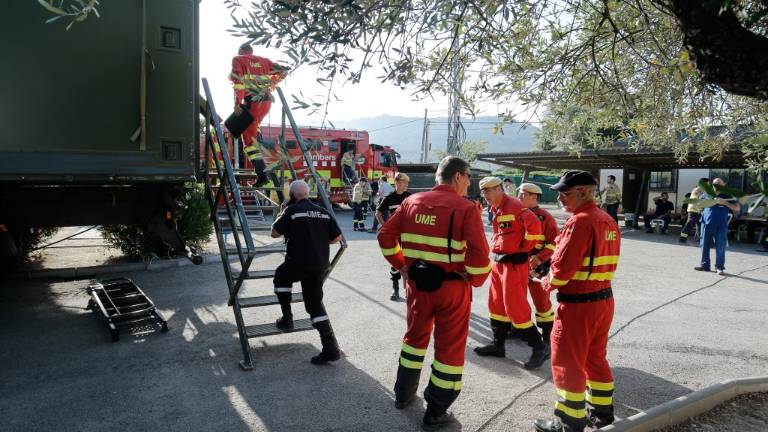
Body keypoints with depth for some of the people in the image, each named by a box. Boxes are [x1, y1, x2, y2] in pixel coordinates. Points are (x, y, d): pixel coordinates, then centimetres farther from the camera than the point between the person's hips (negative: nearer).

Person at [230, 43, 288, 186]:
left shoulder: (237, 60, 7)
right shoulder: (264, 60, 19)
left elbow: (238, 80, -8)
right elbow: (282, 71, 16)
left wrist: (237, 103, -12)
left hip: (252, 102, -5)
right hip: (267, 101, 6)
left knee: (249, 140, 0)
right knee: (253, 126, 35)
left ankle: (262, 174, -9)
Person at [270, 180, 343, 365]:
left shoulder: (292, 210, -4)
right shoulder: (323, 212, 10)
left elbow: (275, 233, 4)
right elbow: (337, 237, 9)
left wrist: (279, 218, 22)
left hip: (298, 263, -4)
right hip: (320, 265, 4)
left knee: (281, 277, 28)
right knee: (315, 303, 12)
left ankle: (287, 319, 25)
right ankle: (331, 348, 6)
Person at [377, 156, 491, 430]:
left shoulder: (412, 201, 2)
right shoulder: (466, 208, -13)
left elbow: (385, 236, 3)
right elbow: (478, 254, -22)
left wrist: (401, 266, 11)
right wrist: (476, 280, -5)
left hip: (417, 282, 5)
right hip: (452, 287, -5)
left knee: (415, 336, 25)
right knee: (450, 347, 11)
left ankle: (403, 394, 39)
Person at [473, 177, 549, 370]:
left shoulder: (513, 205, -16)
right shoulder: (495, 209, 13)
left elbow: (534, 225, -29)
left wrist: (525, 248, -18)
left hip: (514, 263, -10)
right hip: (499, 262, 10)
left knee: (515, 307, -7)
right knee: (496, 304, 15)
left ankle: (539, 347, 7)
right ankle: (498, 344, 27)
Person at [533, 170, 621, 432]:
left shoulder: (580, 221, -20)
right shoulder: (608, 221, 8)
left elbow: (562, 267, -23)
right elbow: (607, 261, 13)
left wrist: (548, 284, -5)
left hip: (578, 303, -9)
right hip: (604, 298, 9)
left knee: (568, 364, 5)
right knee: (595, 359, 22)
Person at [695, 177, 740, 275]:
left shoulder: (727, 196, 5)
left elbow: (737, 208, -4)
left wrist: (725, 202, -15)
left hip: (721, 226, -2)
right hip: (706, 223, 3)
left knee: (720, 247, -2)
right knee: (705, 245, 6)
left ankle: (720, 267, 6)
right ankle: (705, 265, 16)